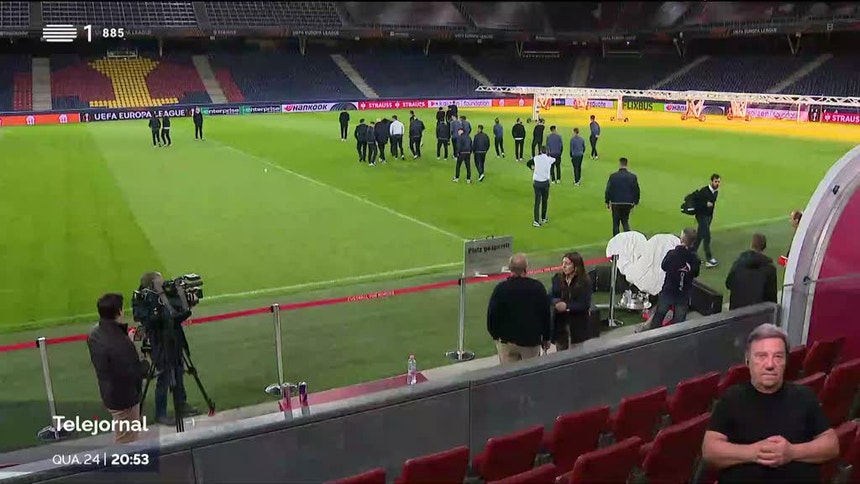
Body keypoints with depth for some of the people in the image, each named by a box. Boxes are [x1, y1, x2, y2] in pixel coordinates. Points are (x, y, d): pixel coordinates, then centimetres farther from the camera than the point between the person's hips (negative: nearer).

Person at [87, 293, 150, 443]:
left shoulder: (94, 333, -3)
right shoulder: (120, 342, -33)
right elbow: (132, 374, -29)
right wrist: (145, 364, -10)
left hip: (109, 394, 9)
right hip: (124, 398, -9)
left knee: (120, 440, 26)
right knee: (127, 444, 8)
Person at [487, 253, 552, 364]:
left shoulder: (501, 288, -11)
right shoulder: (538, 287, -7)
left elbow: (492, 314, -6)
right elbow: (546, 314, 0)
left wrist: (495, 334, 11)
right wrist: (546, 338, 11)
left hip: (506, 340, 0)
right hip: (532, 340, 0)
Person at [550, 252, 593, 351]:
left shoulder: (585, 281, -10)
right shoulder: (557, 278, 2)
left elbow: (584, 304, -14)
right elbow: (550, 297, 0)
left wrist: (567, 306, -23)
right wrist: (557, 302, -22)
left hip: (578, 324, -4)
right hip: (560, 322, 4)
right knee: (560, 353, 14)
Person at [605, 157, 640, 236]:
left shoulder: (613, 176, -10)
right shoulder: (633, 176, -3)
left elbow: (608, 190, -6)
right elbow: (636, 190, 2)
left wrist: (607, 202, 6)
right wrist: (635, 202, 14)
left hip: (616, 203, -2)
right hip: (628, 203, 2)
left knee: (616, 223, 11)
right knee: (625, 222, 15)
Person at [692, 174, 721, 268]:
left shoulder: (716, 192, 5)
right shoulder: (704, 191, -20)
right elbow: (694, 200, -23)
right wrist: (705, 204, -26)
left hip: (709, 215, 8)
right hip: (702, 215, -8)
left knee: (700, 235, 14)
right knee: (707, 236, -11)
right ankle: (709, 260, -9)